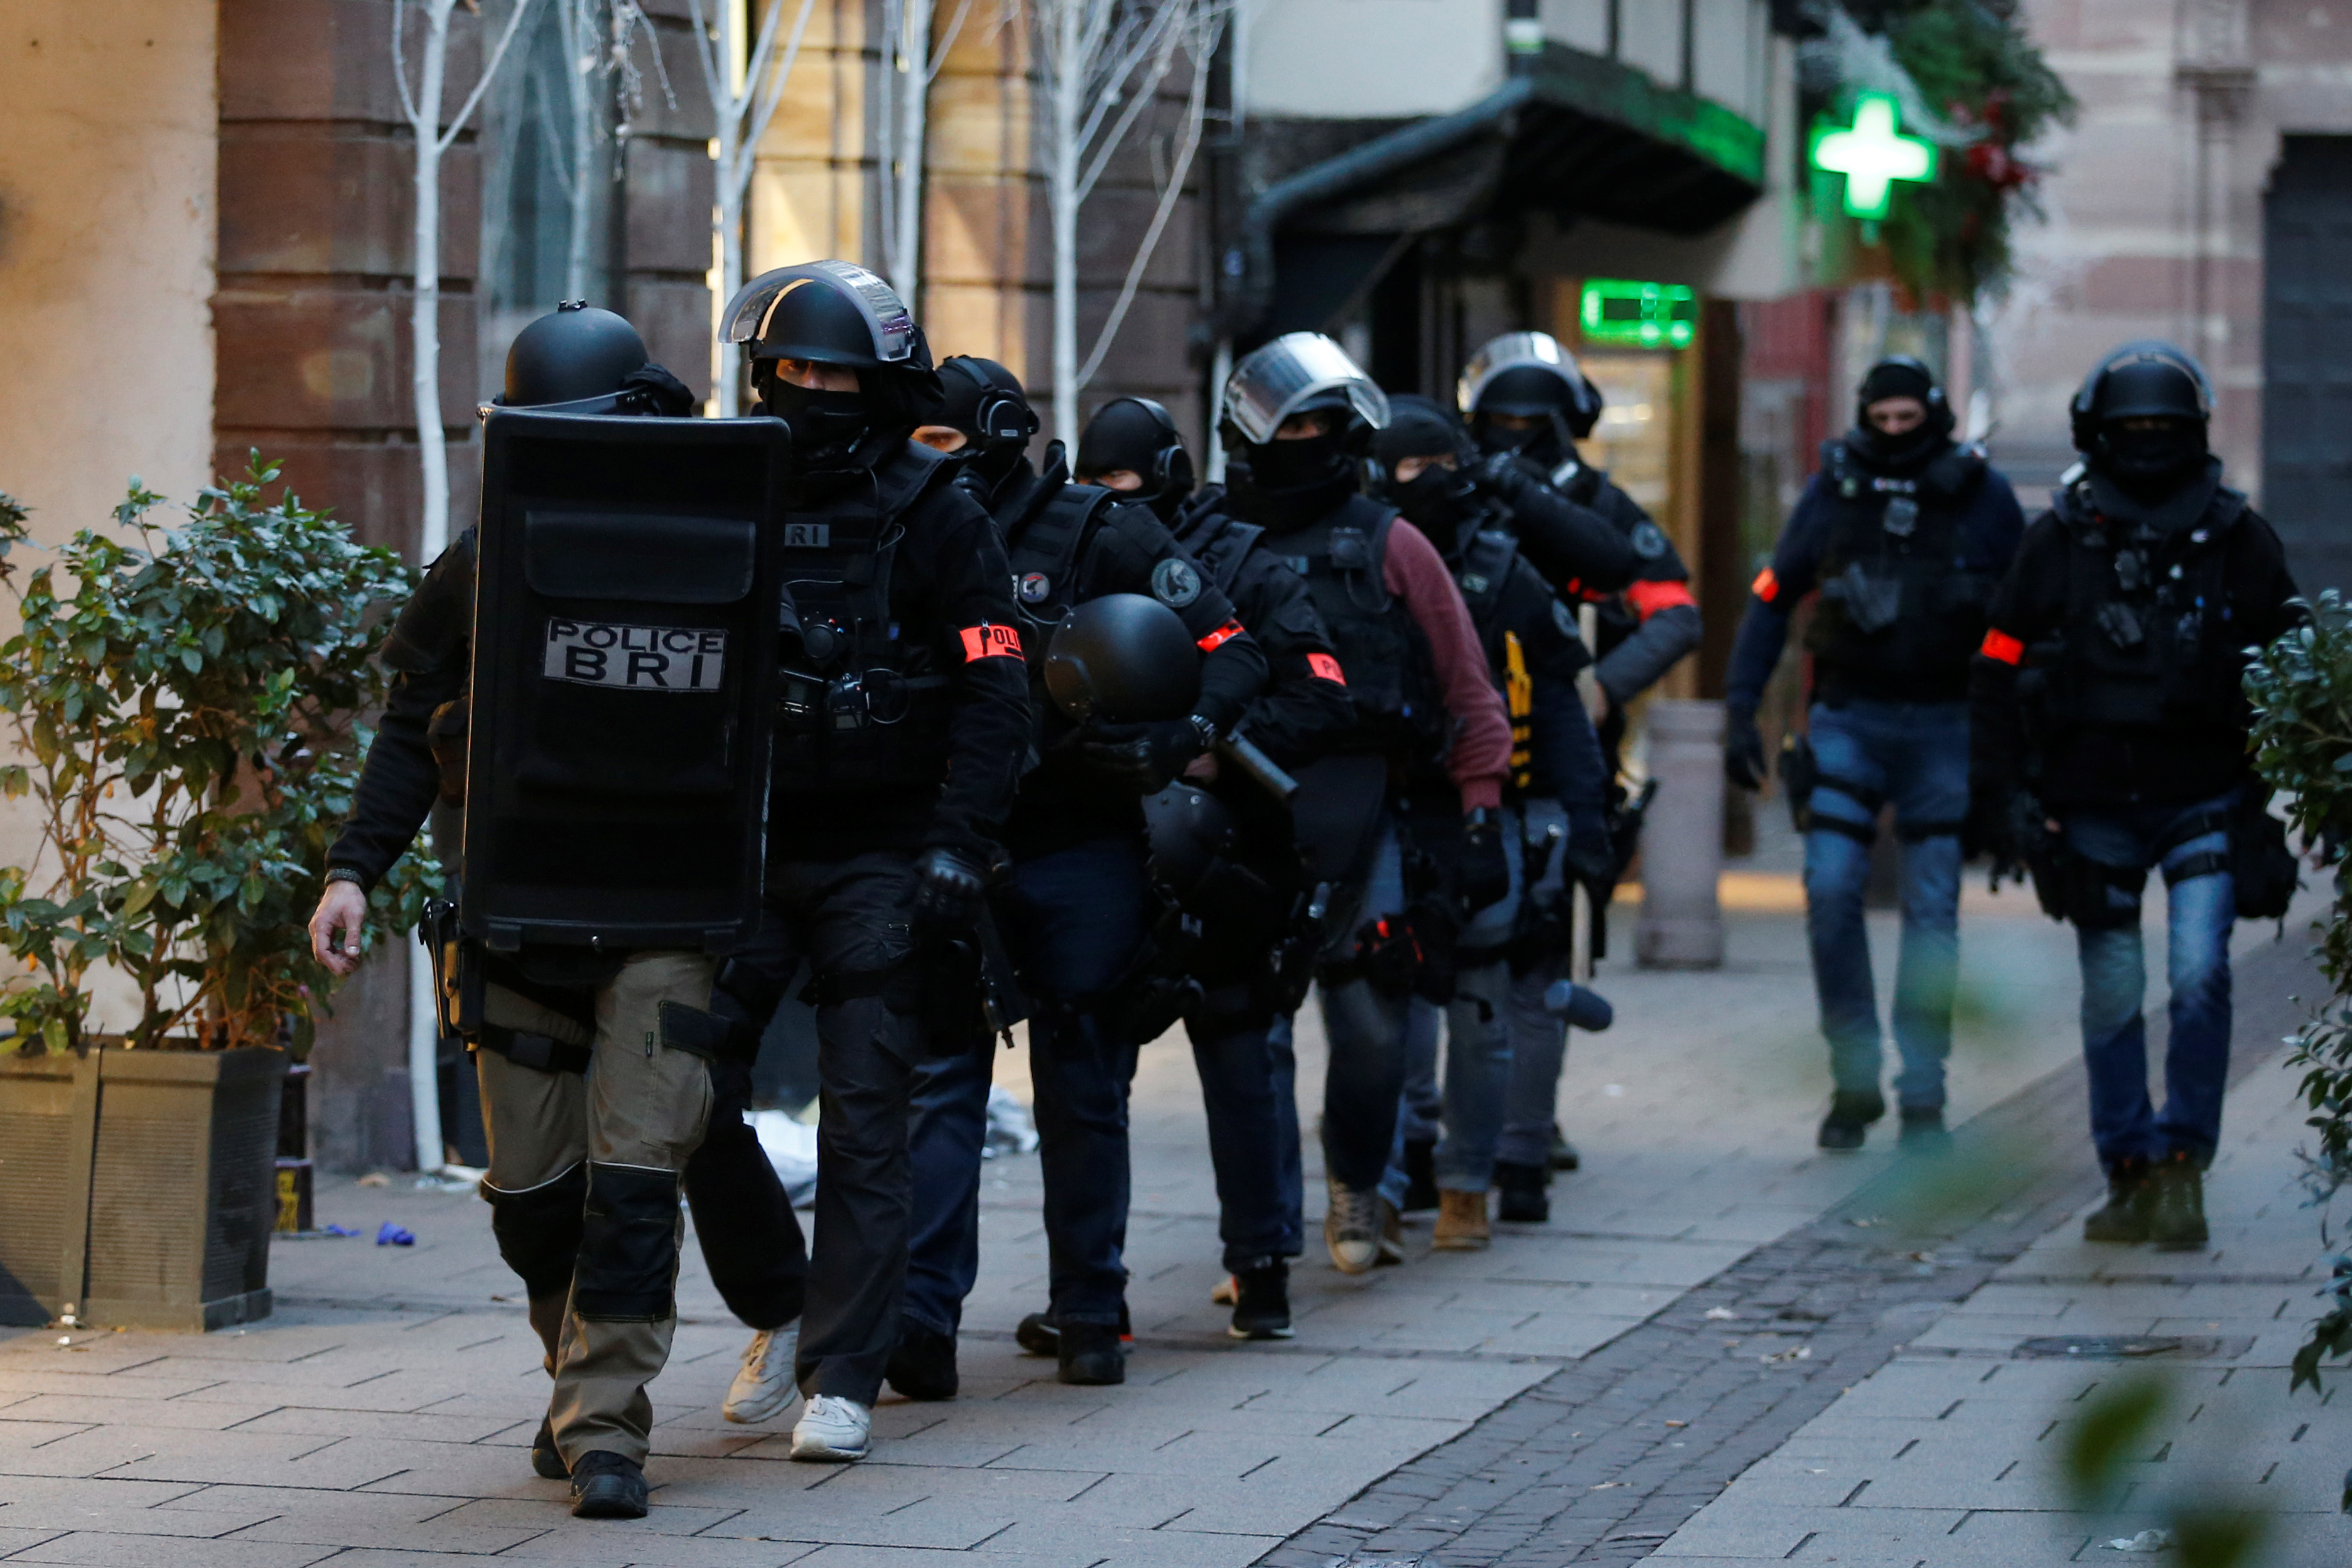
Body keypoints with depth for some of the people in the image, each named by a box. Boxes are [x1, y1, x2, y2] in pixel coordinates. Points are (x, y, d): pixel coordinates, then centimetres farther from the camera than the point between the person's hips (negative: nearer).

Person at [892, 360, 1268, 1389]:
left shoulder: (1099, 535, -4)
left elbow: (1232, 655, -5)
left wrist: (1168, 744, -22)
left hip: (1080, 859, -3)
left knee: (1083, 1090, 6)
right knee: (937, 1080, -8)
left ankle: (1090, 1312, 17)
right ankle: (920, 1320, -13)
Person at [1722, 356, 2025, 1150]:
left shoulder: (1981, 495, -1)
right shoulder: (1834, 491, 1)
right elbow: (1772, 599, 7)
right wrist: (1740, 711, 0)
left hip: (1944, 727, -1)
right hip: (1848, 719, 1)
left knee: (1932, 912, 0)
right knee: (1830, 890, -10)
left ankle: (1923, 1096, 7)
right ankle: (1855, 1081, 2)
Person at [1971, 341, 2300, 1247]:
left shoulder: (2236, 538, 1)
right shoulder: (2060, 540, 1)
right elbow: (1999, 672, 5)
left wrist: (2280, 794, 5)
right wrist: (2004, 796, 0)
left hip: (2204, 805, -1)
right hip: (2093, 808, 1)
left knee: (2200, 976, -15)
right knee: (2112, 998, 5)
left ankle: (2183, 1163, -6)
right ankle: (2131, 1180, 15)